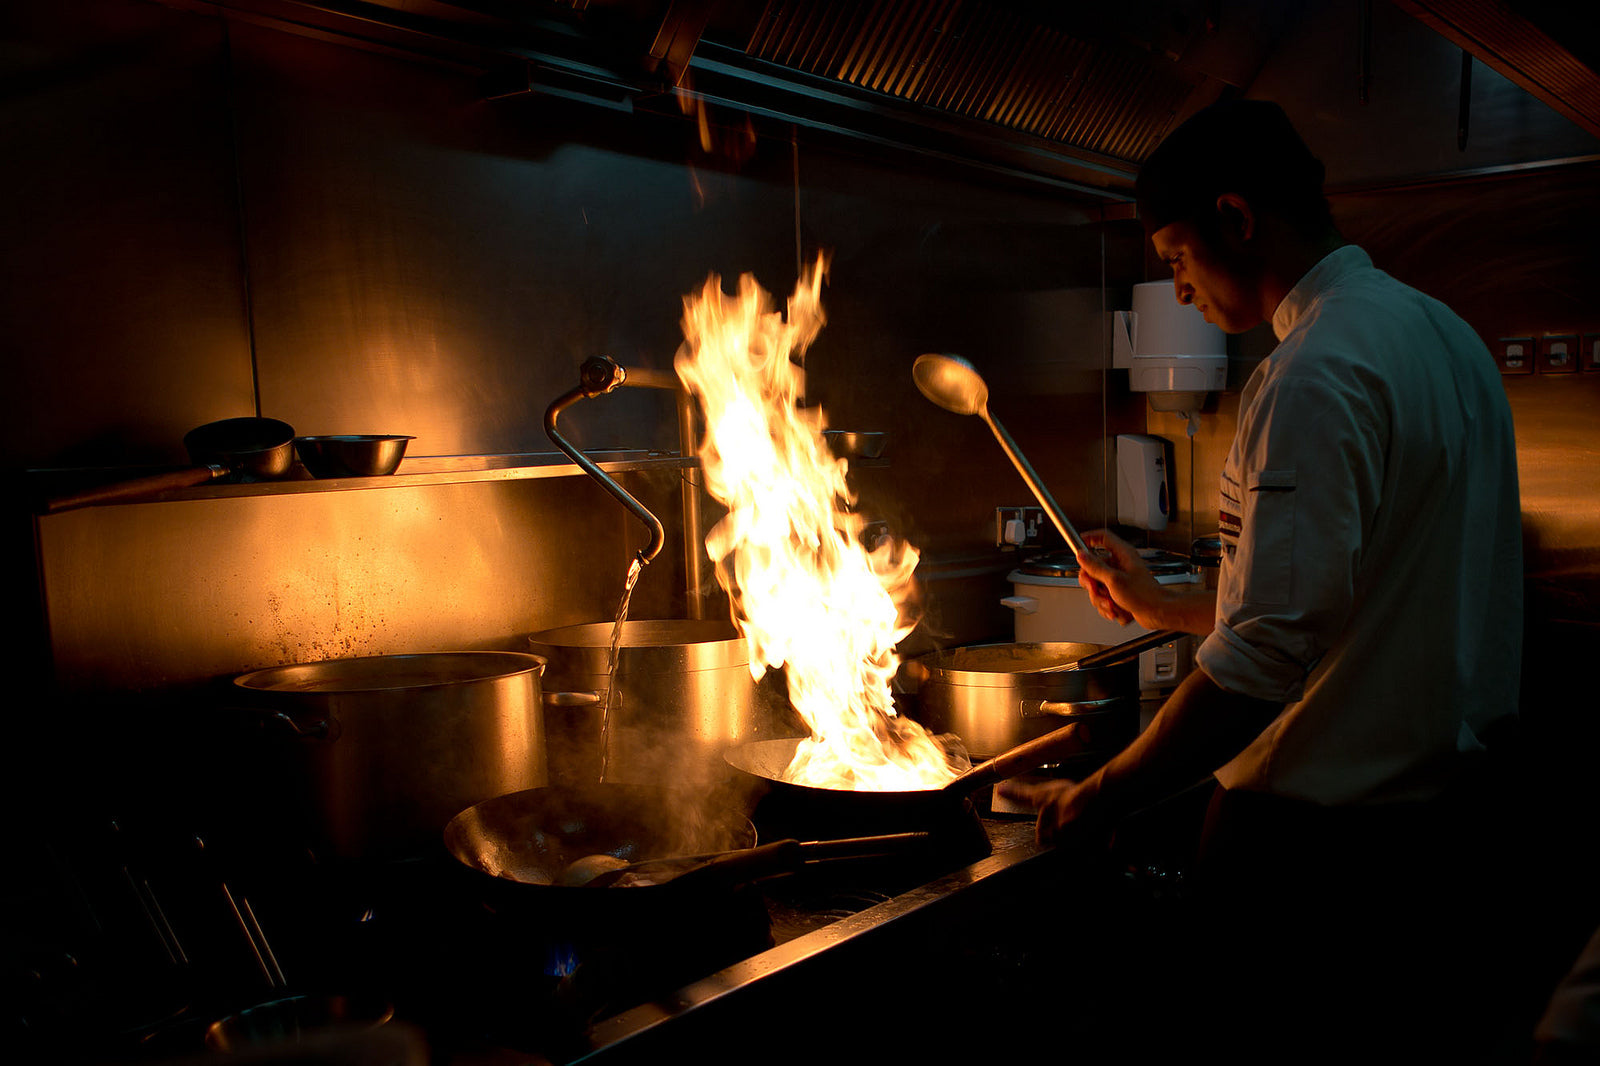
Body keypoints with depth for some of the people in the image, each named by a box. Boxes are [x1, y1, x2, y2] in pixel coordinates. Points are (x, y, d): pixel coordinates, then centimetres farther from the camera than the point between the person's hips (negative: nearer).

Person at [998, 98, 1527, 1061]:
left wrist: (1100, 801, -18)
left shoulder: (1318, 376, -22)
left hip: (1321, 833, -9)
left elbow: (1271, 652, -27)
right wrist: (1166, 606, 18)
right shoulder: (1444, 334, 10)